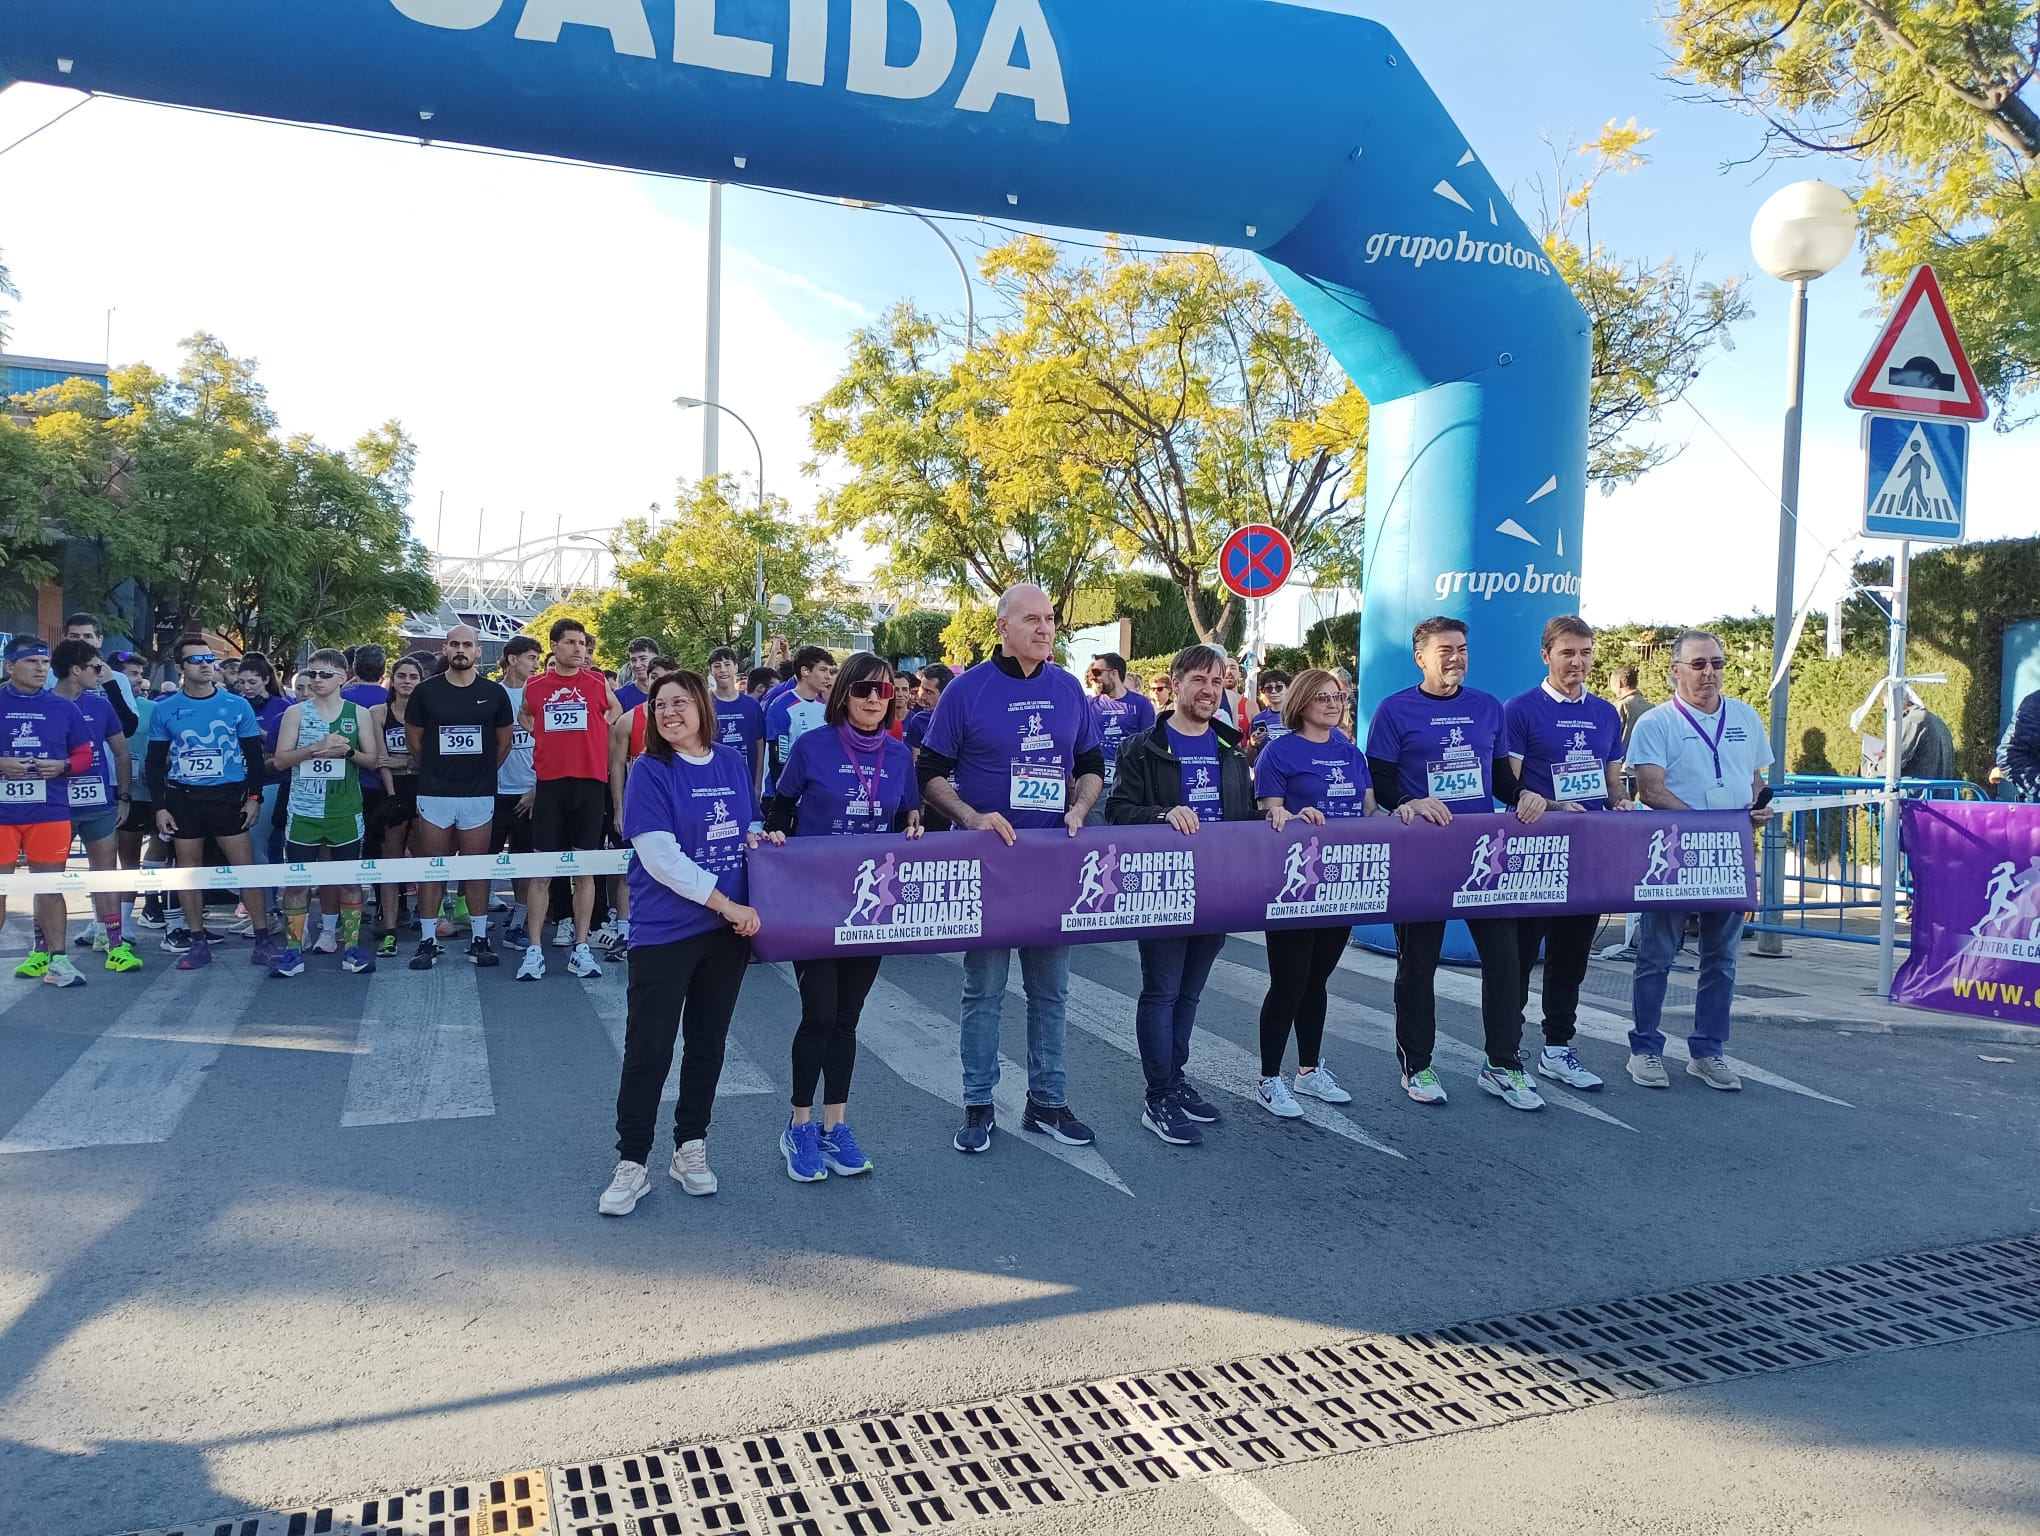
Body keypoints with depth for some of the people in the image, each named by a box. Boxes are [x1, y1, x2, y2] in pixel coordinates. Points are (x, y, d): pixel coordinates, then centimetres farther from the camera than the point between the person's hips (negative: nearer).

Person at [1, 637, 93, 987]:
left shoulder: (64, 708, 7)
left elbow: (84, 755, 11)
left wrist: (62, 766, -9)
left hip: (50, 812, 1)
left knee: (50, 886, 6)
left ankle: (57, 959, 10)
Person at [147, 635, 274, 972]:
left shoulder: (237, 705, 1)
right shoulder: (165, 710, 3)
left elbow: (254, 755, 5)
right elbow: (155, 762, 7)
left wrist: (254, 797, -4)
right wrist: (159, 806, 0)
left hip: (229, 797, -1)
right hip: (182, 798, 1)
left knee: (245, 866, -4)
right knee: (188, 868, 7)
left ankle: (263, 939, 0)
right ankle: (197, 941, 16)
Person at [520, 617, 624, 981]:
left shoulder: (598, 682, 5)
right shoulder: (535, 686, 6)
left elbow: (616, 709, 24)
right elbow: (523, 715, 25)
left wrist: (598, 728, 7)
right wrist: (542, 735, 8)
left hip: (589, 782, 0)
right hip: (550, 783, 0)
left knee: (584, 869, 3)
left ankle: (581, 948, 9)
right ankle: (534, 951, 4)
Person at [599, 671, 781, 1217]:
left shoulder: (733, 765, 6)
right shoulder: (649, 771, -9)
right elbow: (661, 858, -17)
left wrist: (759, 837, -5)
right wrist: (727, 905, -17)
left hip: (729, 928, 5)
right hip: (665, 931, -5)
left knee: (708, 1042, 12)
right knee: (648, 1048, -1)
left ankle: (690, 1149, 26)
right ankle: (631, 1164, 11)